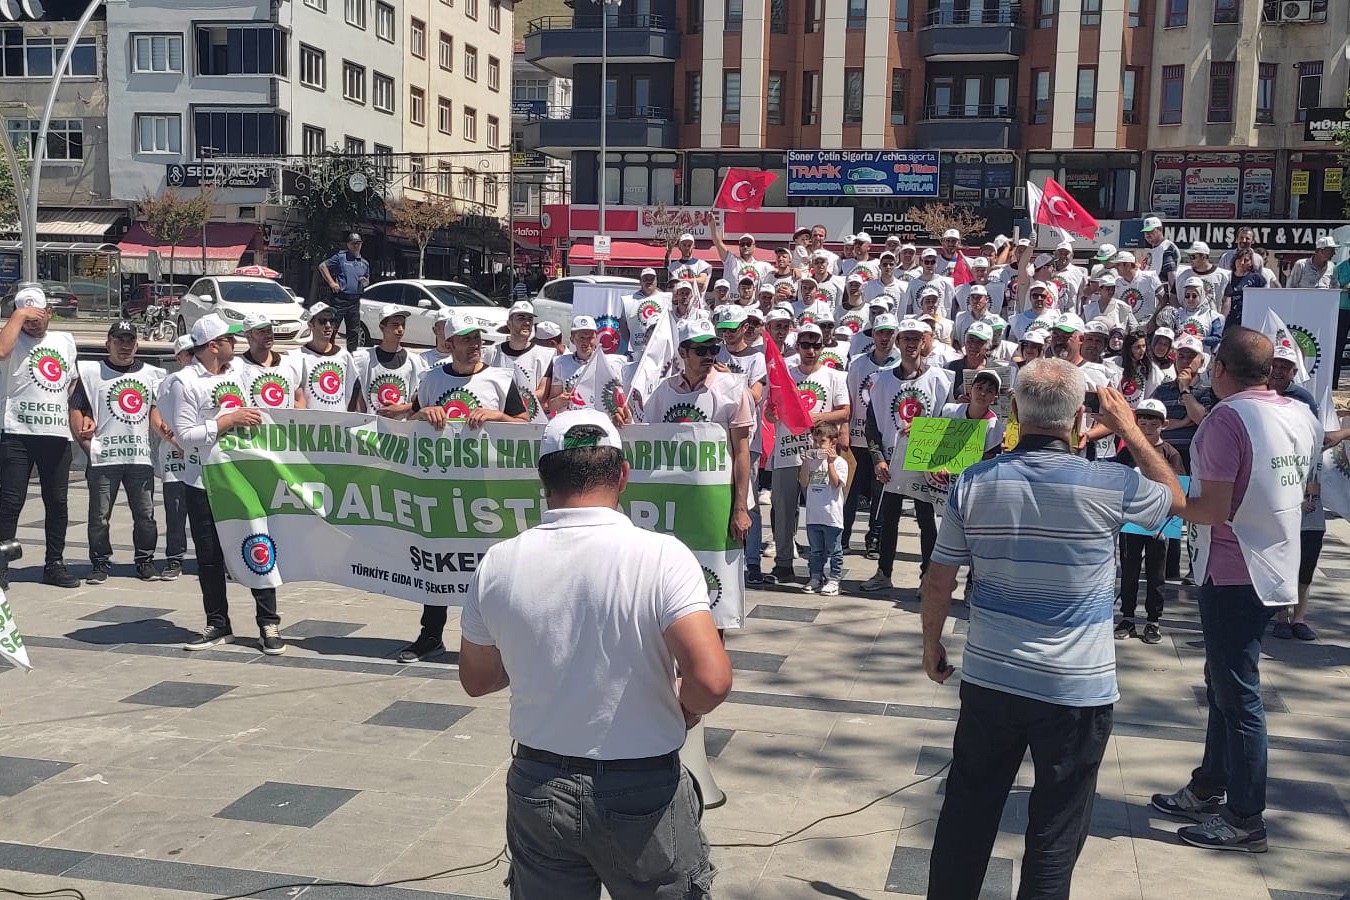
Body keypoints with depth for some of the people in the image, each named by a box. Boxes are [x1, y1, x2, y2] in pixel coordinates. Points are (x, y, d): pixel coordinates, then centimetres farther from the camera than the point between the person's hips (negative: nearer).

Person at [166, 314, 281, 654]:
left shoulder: (234, 373, 9)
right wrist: (228, 420, -19)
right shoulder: (184, 382, -10)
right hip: (203, 483, -4)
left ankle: (268, 623, 9)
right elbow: (184, 436, -16)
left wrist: (253, 419, 4)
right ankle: (218, 625, 19)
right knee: (210, 557, 6)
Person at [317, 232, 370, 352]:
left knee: (354, 331, 9)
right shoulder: (341, 257, 1)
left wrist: (365, 282, 2)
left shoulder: (365, 263, 17)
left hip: (355, 301, 5)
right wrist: (331, 282, -8)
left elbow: (367, 281, 27)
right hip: (340, 299, -5)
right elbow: (322, 266, 0)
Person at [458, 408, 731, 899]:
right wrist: (685, 707, -5)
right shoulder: (662, 556, -19)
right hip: (642, 791, -2)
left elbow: (476, 680, 4)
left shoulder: (497, 564, -9)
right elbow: (711, 680, -26)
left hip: (538, 788, 3)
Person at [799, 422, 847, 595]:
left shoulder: (839, 462, -5)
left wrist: (830, 463, -19)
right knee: (815, 550, 13)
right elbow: (804, 483, 1)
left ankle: (833, 579, 11)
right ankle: (815, 577, 21)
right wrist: (806, 462, -5)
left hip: (832, 515, -5)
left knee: (833, 550, 4)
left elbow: (836, 483, -16)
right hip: (813, 514, 5)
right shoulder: (812, 461, 8)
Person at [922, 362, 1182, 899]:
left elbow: (939, 581, -1)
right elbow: (1175, 498, 9)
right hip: (1078, 691, -2)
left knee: (967, 812, 17)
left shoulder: (973, 483, -8)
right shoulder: (1110, 486, -14)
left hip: (988, 680, 3)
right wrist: (1129, 430, 14)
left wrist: (932, 646, 14)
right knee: (1055, 834, 11)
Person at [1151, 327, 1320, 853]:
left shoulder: (1228, 418, -20)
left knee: (1237, 695, 0)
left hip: (1233, 574, -9)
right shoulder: (1302, 416, 5)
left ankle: (1245, 820, 9)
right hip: (1277, 569, 9)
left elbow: (1213, 509, -22)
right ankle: (1209, 789, 32)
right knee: (1225, 684, 20)